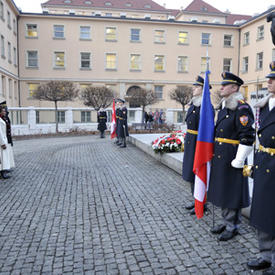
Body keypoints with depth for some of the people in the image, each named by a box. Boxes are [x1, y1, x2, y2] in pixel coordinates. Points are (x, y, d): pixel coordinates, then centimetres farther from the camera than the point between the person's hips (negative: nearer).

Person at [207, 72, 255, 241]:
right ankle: (226, 222, 33)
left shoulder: (242, 108, -15)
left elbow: (247, 137, -20)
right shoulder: (223, 107, 13)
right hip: (219, 157, 9)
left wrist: (239, 161, -20)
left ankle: (233, 227, 20)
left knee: (232, 192, 3)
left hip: (232, 158, -9)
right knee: (223, 190, 17)